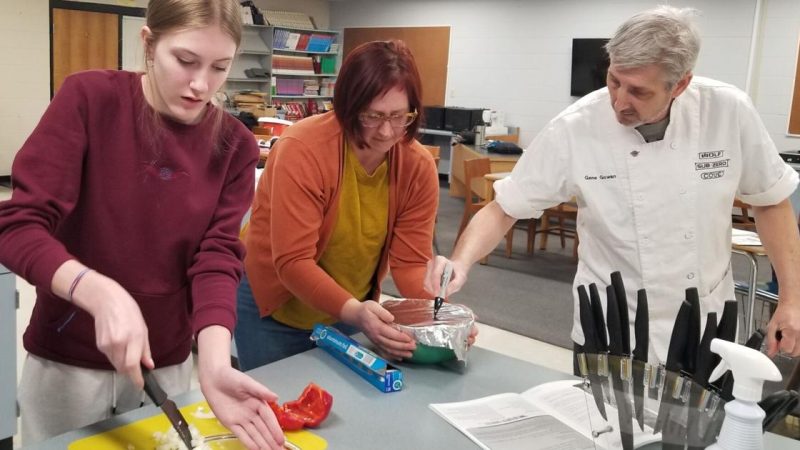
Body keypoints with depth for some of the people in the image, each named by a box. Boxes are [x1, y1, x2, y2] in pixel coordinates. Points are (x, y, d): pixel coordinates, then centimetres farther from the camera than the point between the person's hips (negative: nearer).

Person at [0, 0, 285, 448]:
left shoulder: (235, 146, -6)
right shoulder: (89, 97, -14)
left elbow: (217, 258, -12)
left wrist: (214, 364, -29)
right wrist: (101, 293, -35)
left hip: (169, 363, 2)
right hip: (67, 360, -2)